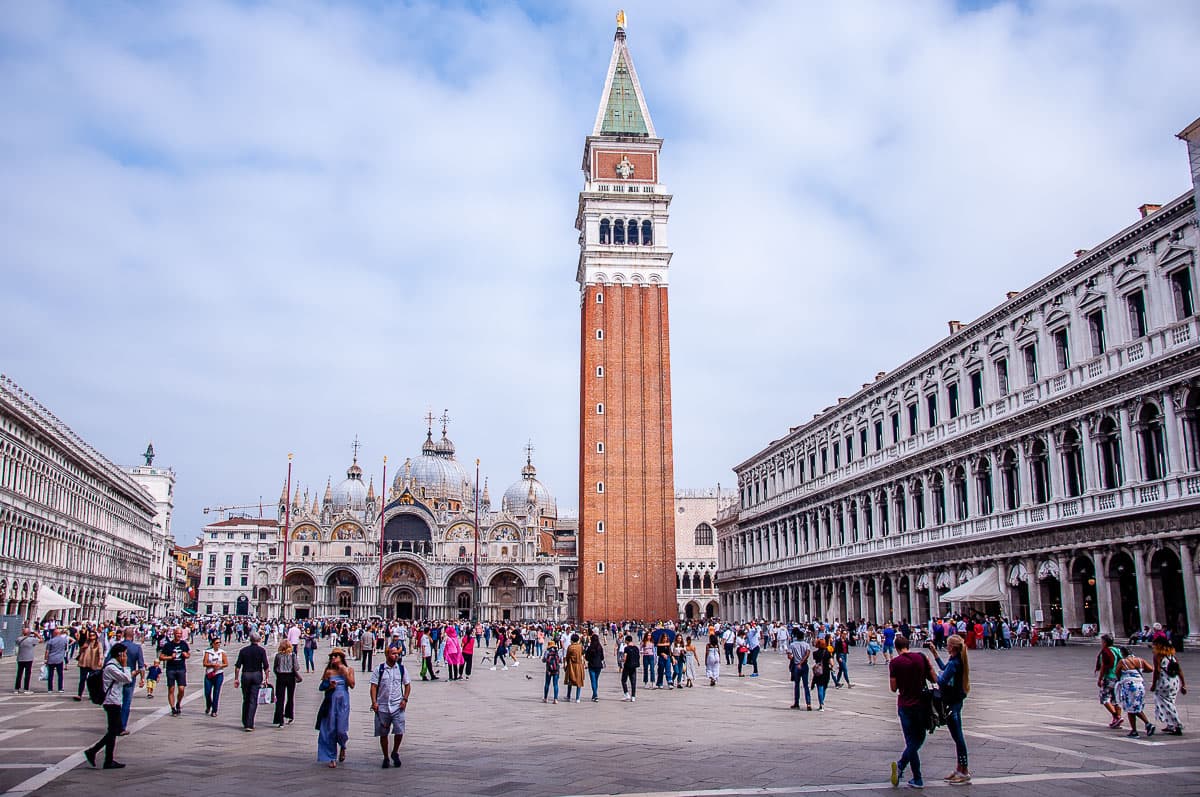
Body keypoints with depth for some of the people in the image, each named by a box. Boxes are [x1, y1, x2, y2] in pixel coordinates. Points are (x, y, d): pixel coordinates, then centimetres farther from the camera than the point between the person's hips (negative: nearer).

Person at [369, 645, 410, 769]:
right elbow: (373, 686, -2)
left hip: (398, 707, 0)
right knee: (383, 734, 7)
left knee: (399, 732, -9)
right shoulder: (379, 669, -1)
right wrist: (374, 702, -12)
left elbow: (407, 685, 12)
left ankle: (395, 753, 17)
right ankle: (386, 758, 24)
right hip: (382, 706, 0)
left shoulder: (401, 669, 4)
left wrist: (405, 699, 0)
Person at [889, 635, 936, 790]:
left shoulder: (894, 662, -7)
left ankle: (918, 779, 4)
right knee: (919, 739, 16)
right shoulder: (921, 657, -2)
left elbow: (893, 688, -5)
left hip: (905, 706, -2)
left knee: (912, 742, 8)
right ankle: (901, 765, 4)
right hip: (922, 704, 2)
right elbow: (933, 678, 4)